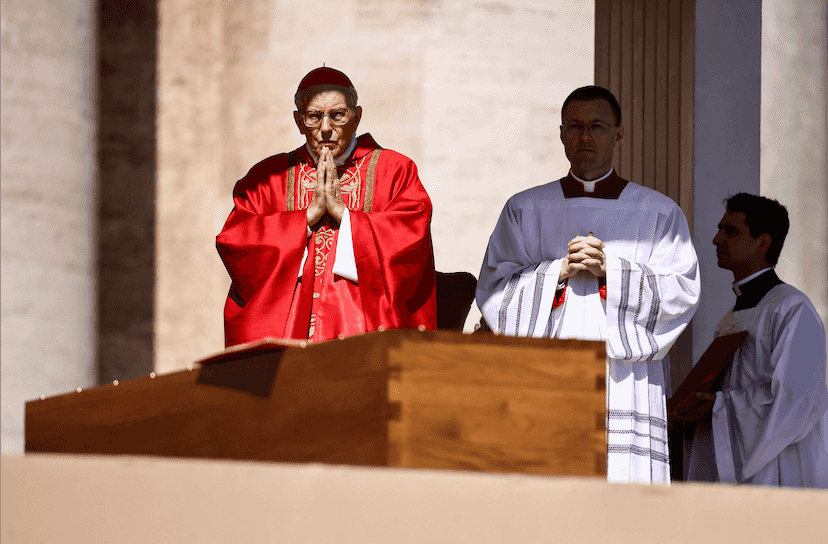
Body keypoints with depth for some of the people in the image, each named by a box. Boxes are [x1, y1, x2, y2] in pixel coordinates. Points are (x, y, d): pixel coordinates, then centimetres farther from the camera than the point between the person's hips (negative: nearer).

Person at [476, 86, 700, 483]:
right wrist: (559, 271, -7)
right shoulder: (526, 211, 16)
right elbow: (493, 290, 7)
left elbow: (681, 292, 2)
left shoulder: (659, 213, 13)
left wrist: (609, 270, -9)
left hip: (625, 387, -1)